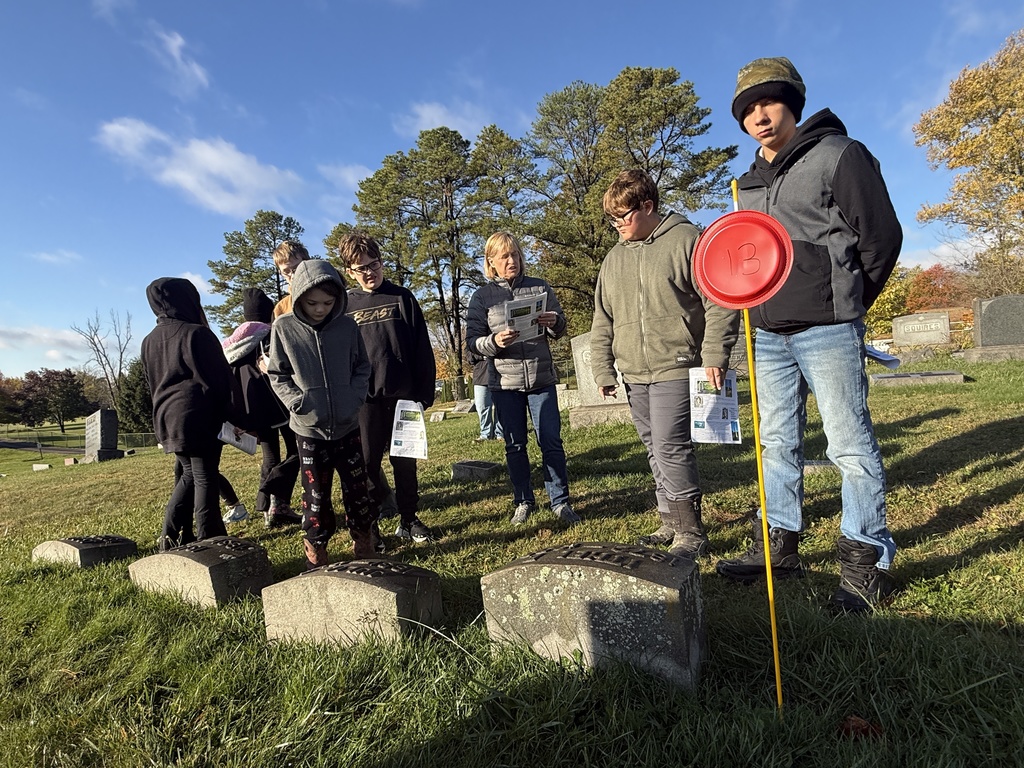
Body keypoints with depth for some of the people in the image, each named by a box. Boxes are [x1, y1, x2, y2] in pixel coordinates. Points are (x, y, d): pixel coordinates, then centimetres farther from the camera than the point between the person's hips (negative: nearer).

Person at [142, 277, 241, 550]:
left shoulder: (149, 341, 13)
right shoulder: (197, 333, -9)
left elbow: (154, 384, 20)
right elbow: (221, 376, -10)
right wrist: (233, 414, -6)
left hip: (166, 418, 7)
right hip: (198, 416, -7)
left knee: (189, 474, 19)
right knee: (205, 477, -1)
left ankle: (172, 536, 16)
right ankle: (209, 538, 3)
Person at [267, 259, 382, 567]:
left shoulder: (347, 326, -3)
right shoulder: (284, 328, -6)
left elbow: (362, 367, 8)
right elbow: (277, 375, 2)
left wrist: (355, 397, -7)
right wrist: (298, 402, -12)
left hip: (348, 426, 1)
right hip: (309, 429, -1)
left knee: (358, 489, 11)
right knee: (315, 495, 7)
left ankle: (367, 547, 27)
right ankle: (315, 554, 23)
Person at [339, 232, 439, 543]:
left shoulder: (402, 298, 4)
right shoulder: (344, 304, 6)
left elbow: (422, 349, 1)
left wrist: (424, 393, -5)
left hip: (402, 396, 0)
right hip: (364, 400, 0)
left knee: (405, 461, 9)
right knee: (367, 463, 5)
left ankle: (409, 520, 22)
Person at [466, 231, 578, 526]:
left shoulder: (540, 287, 6)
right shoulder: (482, 296, 3)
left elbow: (560, 330, 10)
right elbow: (472, 341, 0)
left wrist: (554, 322, -14)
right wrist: (494, 342, -21)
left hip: (541, 377, 0)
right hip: (504, 381, 0)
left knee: (551, 441, 1)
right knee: (515, 445, 8)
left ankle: (560, 502, 14)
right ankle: (523, 502, 23)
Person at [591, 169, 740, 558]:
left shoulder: (687, 240, -3)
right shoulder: (614, 258, 15)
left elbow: (719, 302, -7)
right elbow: (602, 321, 16)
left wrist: (715, 355, -13)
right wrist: (603, 369, 11)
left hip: (676, 368, -6)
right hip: (634, 374, 7)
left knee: (670, 447, -11)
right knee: (655, 451, 11)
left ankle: (691, 532, 3)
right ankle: (671, 522, 24)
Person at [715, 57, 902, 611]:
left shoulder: (840, 155, -1)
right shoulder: (749, 184, 18)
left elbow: (881, 237, -3)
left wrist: (843, 305, 3)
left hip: (827, 331, -6)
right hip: (769, 335, 7)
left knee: (850, 446, -1)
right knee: (779, 444, 11)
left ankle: (867, 562, 10)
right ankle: (778, 546, 22)